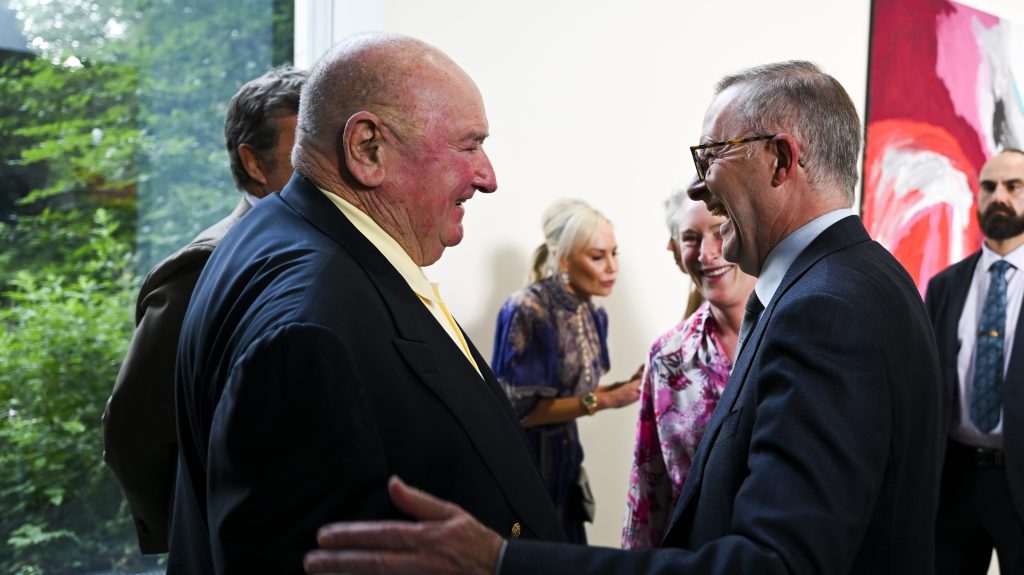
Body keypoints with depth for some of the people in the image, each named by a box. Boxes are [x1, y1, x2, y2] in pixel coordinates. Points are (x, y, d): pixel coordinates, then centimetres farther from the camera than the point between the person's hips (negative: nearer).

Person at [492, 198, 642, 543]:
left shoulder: (591, 314, 3)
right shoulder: (526, 310, -19)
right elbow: (523, 409, -19)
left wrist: (626, 387, -7)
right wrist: (605, 401, -23)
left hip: (566, 455, 7)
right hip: (527, 460, -7)